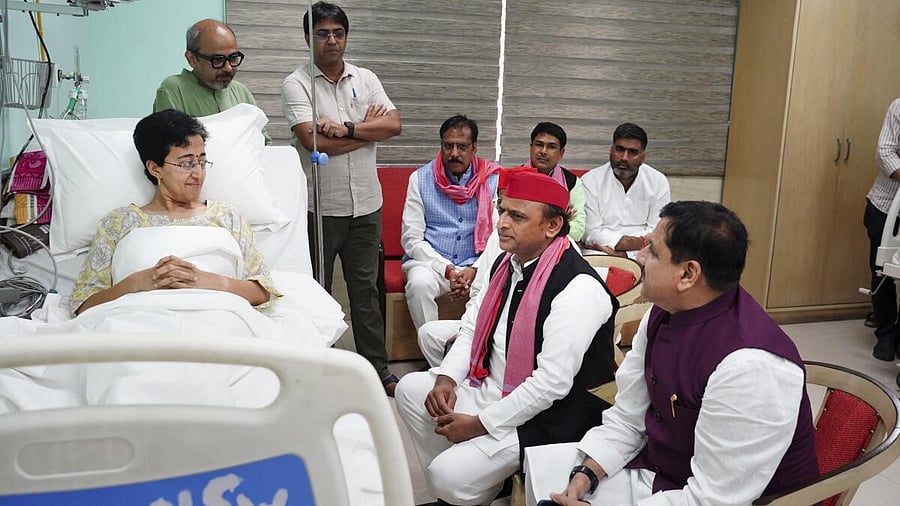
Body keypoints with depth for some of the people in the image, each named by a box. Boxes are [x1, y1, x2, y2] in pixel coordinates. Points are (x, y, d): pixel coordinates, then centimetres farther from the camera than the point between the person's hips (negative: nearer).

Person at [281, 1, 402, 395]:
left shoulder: (366, 79, 9)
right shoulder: (296, 85, -5)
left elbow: (394, 125, -5)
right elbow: (315, 142, -18)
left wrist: (345, 128, -18)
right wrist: (368, 128, -8)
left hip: (366, 204, 4)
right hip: (320, 208, -3)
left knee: (366, 288, 11)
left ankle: (377, 368, 20)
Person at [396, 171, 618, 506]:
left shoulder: (579, 288, -25)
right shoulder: (506, 263, 3)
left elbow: (552, 382, -27)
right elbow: (473, 328, 13)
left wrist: (480, 424, -20)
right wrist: (446, 378, -4)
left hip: (544, 417, -9)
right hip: (492, 388, 9)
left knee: (451, 478, -19)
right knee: (410, 389, 7)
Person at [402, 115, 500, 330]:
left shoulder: (492, 180, 4)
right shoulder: (420, 178, 2)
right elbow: (411, 239, -2)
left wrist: (475, 270, -15)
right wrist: (446, 270, -14)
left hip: (477, 266, 1)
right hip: (430, 262, 0)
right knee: (419, 284, -33)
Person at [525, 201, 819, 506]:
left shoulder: (751, 367, -33)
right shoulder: (664, 312, -6)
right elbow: (625, 419, 3)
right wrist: (583, 477, -11)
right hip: (655, 464, 7)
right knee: (541, 465, 11)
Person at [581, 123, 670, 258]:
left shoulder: (659, 182, 7)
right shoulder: (590, 181, 1)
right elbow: (591, 232, -5)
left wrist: (624, 252, -15)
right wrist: (640, 242, -15)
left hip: (642, 256, 3)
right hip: (599, 253, -2)